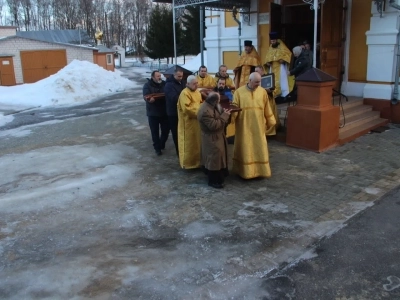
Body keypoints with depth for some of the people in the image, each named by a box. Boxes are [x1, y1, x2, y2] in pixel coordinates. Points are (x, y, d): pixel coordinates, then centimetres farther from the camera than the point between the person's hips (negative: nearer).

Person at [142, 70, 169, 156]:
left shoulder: (164, 84, 3)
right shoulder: (147, 85, -6)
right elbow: (145, 96, -20)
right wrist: (149, 99, -43)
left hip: (164, 111, 3)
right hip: (153, 112, -2)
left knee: (166, 129, 10)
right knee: (155, 131, 5)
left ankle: (162, 143, 35)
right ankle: (157, 147, 20)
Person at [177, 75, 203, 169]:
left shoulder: (197, 92, 10)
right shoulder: (184, 93, -18)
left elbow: (200, 103, 20)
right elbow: (187, 108, -26)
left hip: (197, 121, 9)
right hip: (188, 122, -8)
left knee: (197, 142, 16)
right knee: (189, 143, 0)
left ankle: (196, 160, 28)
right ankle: (188, 162, 12)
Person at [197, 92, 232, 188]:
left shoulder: (211, 106, 3)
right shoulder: (205, 111, -30)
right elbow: (213, 125, -31)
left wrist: (224, 113, 0)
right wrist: (224, 116, -25)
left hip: (217, 137, 11)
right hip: (212, 139, -11)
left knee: (219, 157, 22)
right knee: (214, 159, -2)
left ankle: (219, 176, 38)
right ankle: (213, 180, 11)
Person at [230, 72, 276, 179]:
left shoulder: (262, 92, 2)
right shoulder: (239, 92, -5)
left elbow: (267, 108, 8)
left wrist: (270, 121, 12)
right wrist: (231, 118, -26)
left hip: (258, 126, 2)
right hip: (244, 126, -2)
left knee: (259, 148, 8)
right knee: (245, 149, 6)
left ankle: (260, 170, 20)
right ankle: (245, 170, 18)